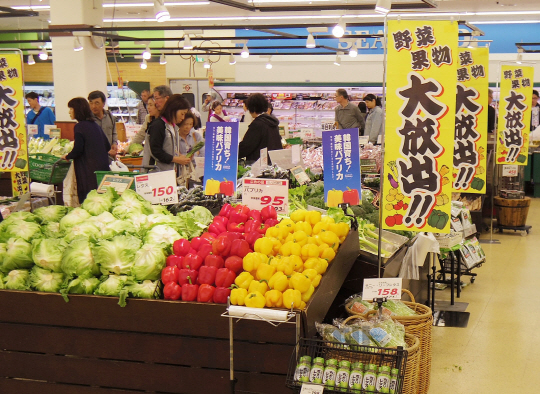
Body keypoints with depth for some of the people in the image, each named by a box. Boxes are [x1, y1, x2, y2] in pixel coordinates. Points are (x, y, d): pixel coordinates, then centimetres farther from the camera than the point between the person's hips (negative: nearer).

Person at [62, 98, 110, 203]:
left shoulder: (80, 127, -9)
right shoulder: (95, 125, 14)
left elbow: (77, 150, -14)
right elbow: (107, 146, 18)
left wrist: (67, 156, 4)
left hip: (88, 170, -8)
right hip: (102, 167, 8)